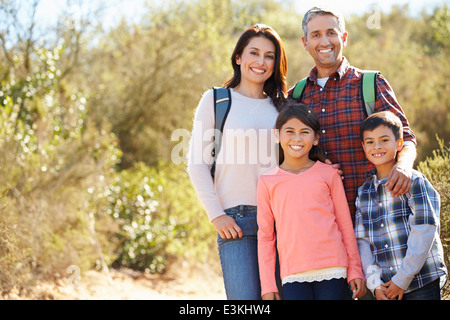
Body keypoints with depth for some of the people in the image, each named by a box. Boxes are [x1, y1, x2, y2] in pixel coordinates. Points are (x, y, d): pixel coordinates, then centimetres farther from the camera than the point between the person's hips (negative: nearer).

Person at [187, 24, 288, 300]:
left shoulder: (281, 105, 15)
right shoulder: (216, 100, 5)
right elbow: (197, 162, 2)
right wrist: (216, 214, -6)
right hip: (236, 220, -4)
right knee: (245, 298, -12)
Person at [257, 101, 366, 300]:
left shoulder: (328, 174, 7)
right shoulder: (267, 182, 8)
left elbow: (346, 225, 10)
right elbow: (265, 236, 9)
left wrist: (355, 270, 8)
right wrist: (267, 285, 6)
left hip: (332, 270, 0)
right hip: (293, 276, 0)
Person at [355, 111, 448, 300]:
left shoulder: (415, 182, -4)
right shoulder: (364, 193, 11)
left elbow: (424, 231, -11)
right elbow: (362, 240, 8)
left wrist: (403, 278, -13)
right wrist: (374, 282, -4)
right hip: (386, 286, 4)